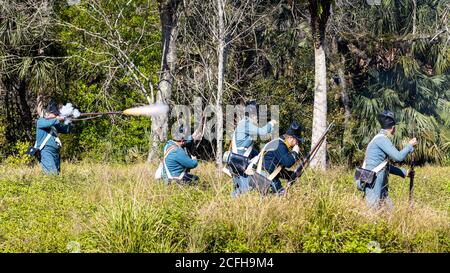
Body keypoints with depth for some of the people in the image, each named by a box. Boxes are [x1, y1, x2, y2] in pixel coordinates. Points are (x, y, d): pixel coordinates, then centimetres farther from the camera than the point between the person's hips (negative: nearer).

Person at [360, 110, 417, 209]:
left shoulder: (382, 139, 17)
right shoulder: (381, 139, -13)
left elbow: (386, 166, 27)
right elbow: (398, 157, -18)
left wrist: (404, 173, 27)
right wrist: (410, 145, -2)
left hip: (381, 186, 10)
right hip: (372, 184, -10)